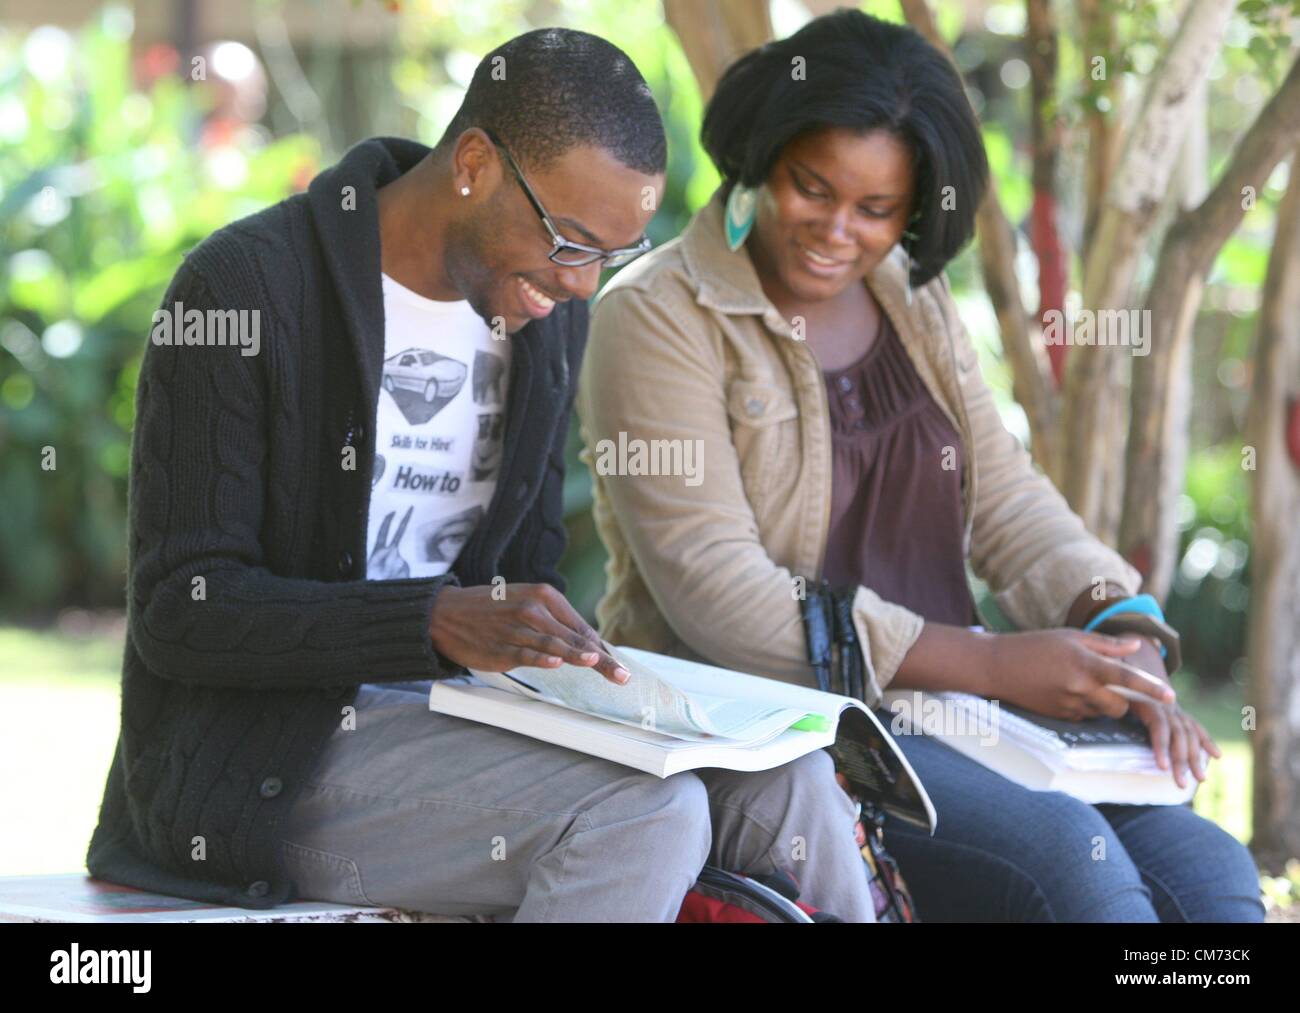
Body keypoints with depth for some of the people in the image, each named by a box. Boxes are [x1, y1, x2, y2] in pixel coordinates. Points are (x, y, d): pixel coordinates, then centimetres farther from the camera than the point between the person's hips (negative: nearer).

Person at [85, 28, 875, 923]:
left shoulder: (549, 318, 8)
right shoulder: (244, 288, -14)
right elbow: (180, 612, -18)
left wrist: (570, 655, -9)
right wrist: (438, 622, -30)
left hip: (455, 713, 7)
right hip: (265, 764, -7)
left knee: (784, 781, -15)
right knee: (643, 815, -28)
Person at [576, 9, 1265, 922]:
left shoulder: (912, 299, 15)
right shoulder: (657, 318, -7)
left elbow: (1004, 495, 12)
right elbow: (715, 590, -16)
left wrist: (1118, 639, -10)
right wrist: (993, 664, -20)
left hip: (935, 710, 7)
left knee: (1207, 869, -16)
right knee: (1064, 853, -29)